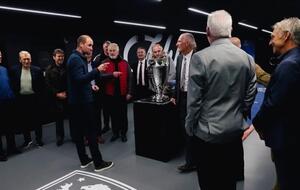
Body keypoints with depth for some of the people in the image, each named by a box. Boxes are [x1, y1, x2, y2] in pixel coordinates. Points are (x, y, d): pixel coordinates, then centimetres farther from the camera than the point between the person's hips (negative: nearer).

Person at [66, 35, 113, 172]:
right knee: (91, 132, -5)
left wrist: (90, 86, 13)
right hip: (82, 101, -10)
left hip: (77, 101, 10)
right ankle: (98, 163, 3)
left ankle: (84, 160, 22)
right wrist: (97, 71, -30)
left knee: (78, 132, 12)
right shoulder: (76, 59, -15)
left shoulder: (77, 58, 17)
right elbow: (80, 79, -27)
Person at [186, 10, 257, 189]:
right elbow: (250, 94, 5)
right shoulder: (247, 58, -2)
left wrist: (190, 127, -2)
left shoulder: (200, 57, -18)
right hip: (235, 130, 5)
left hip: (207, 131, -5)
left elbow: (194, 100, -16)